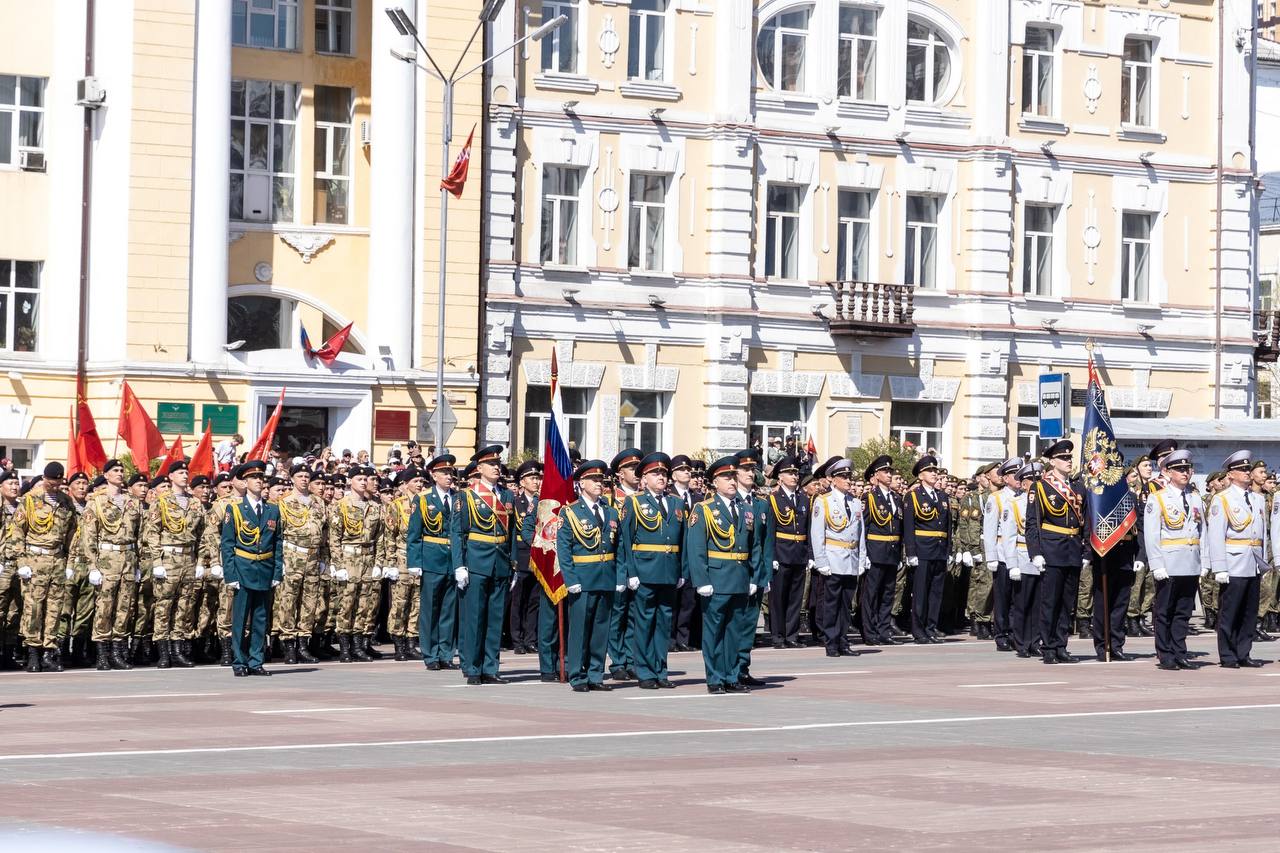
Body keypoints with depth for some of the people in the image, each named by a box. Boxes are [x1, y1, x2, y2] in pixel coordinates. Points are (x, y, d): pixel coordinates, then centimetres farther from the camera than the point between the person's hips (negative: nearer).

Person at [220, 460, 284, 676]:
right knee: (240, 620, -2)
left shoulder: (273, 510, 11)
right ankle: (239, 663, 3)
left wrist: (277, 573, 3)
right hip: (243, 571, -3)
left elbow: (279, 543, 12)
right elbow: (227, 545, 0)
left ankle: (255, 663, 11)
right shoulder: (234, 509, 2)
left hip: (265, 572, 3)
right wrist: (230, 575, -8)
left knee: (261, 620, 6)